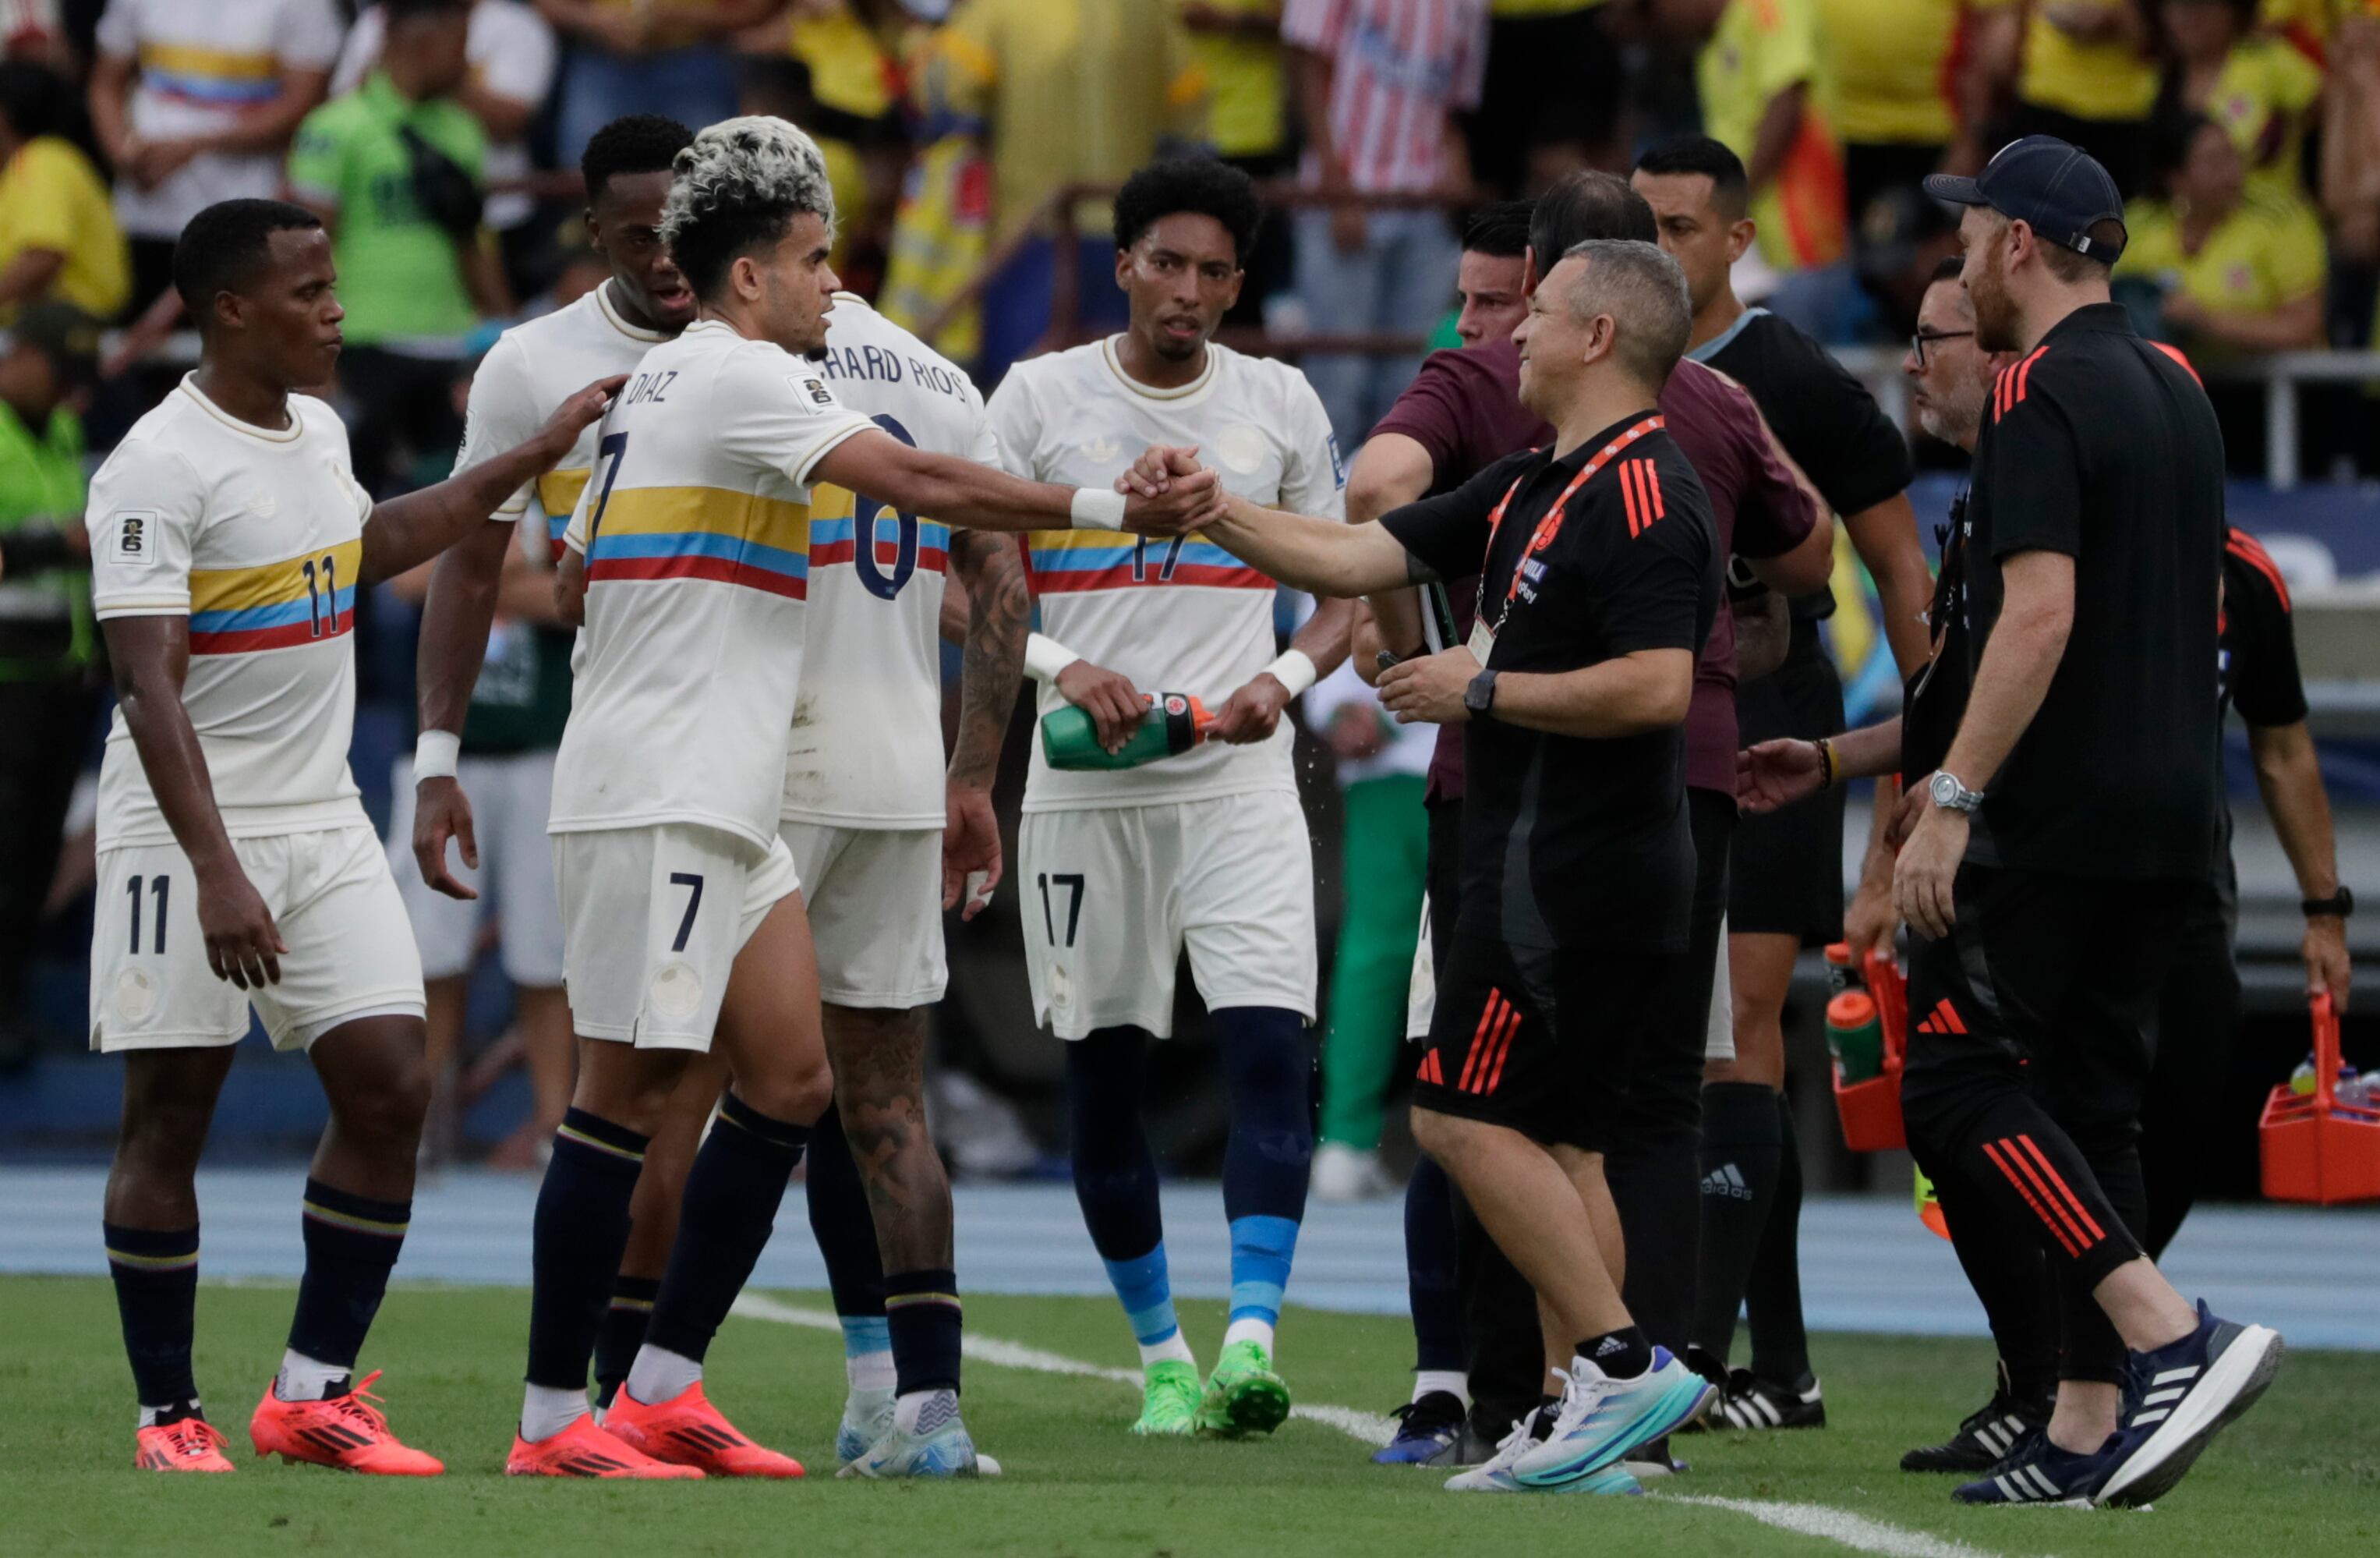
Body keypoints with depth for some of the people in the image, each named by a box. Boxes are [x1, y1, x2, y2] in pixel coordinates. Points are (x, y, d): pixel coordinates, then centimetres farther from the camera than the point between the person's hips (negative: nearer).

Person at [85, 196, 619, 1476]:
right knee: (170, 1113, -1)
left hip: (322, 818, 8)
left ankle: (312, 1395, 7)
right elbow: (150, 690, -21)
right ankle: (168, 1416, 8)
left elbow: (373, 544, 34)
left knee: (389, 1087, -1)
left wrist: (534, 459, 34)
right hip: (188, 830, -8)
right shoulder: (159, 470, -16)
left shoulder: (315, 431, 10)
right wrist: (216, 874, -29)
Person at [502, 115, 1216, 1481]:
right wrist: (1108, 509, -19)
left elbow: (575, 575, 25)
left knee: (792, 1077, 7)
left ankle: (662, 1391, 9)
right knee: (633, 1094, -8)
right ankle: (554, 1421, -5)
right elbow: (918, 482, -20)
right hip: (660, 800, -10)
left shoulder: (663, 384, 19)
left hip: (721, 807, 10)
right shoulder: (737, 377, -11)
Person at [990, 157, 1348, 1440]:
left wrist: (1281, 681, -7)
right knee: (1102, 1075, 3)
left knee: (1269, 1048, -16)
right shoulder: (1041, 398, 2)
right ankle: (1158, 1353, 17)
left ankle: (1250, 1343, -20)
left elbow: (1343, 592, 13)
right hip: (1086, 788, 0)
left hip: (1238, 779, 0)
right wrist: (1063, 671, -17)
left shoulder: (1280, 406, 8)